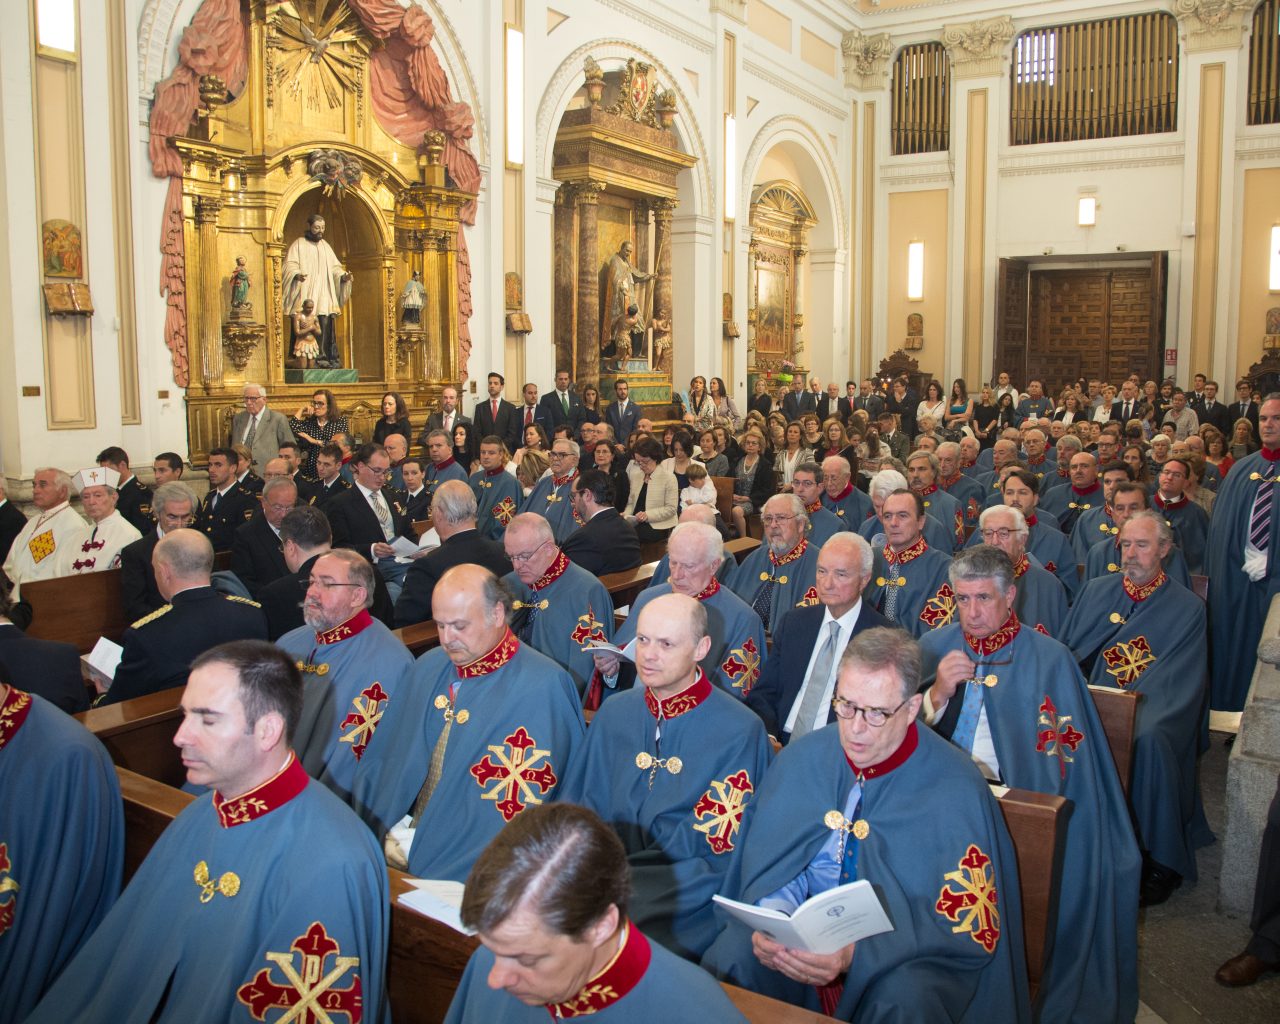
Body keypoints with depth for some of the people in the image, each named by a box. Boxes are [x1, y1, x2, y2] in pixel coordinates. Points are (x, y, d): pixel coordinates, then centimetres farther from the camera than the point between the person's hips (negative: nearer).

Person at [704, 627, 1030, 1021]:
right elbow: (770, 860, 5)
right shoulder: (803, 756, -3)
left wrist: (857, 955, -28)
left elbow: (968, 934, -15)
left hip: (905, 960, -4)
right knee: (728, 954, -23)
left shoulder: (954, 793, -16)